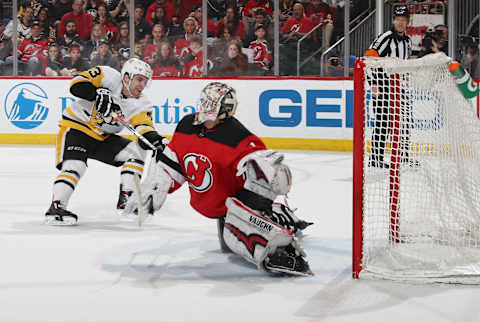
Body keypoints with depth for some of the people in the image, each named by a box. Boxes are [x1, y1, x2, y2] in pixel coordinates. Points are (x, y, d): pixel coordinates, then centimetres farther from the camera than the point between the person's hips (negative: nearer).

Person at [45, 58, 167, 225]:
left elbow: (145, 128, -16)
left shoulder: (140, 103, -4)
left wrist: (155, 140, -37)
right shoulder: (109, 77, -17)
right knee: (75, 165, -26)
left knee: (136, 150, -6)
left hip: (103, 138, 6)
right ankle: (56, 207, -21)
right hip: (75, 128, -6)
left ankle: (125, 199, -3)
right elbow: (77, 83, -24)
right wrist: (97, 93, -39)